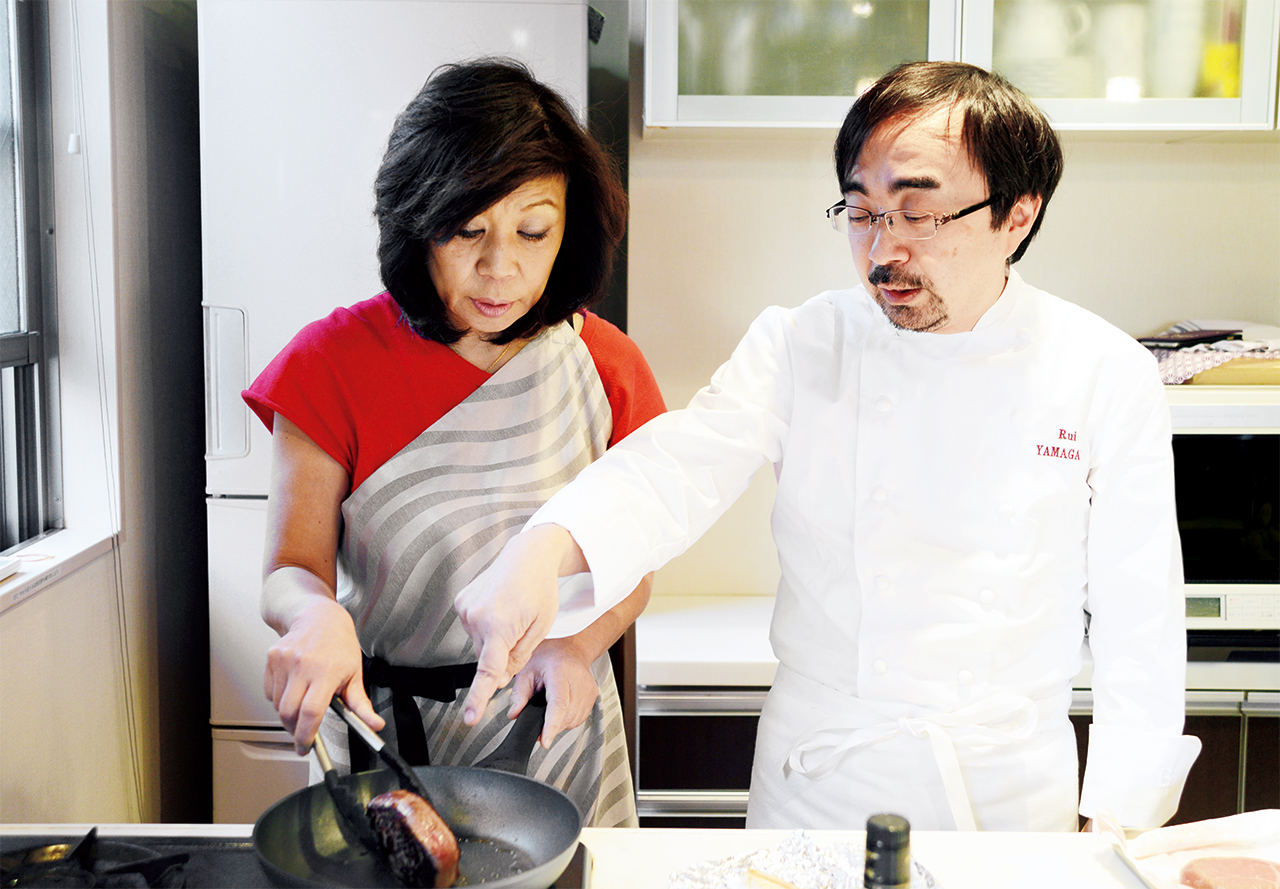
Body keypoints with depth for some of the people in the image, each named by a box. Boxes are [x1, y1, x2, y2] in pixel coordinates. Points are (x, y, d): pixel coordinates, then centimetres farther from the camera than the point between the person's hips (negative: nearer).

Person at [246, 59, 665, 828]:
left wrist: (575, 647, -20)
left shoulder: (604, 366, -6)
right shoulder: (336, 361, -11)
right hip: (379, 729, -1)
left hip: (553, 730, 2)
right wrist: (315, 617, -33)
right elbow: (292, 569, -10)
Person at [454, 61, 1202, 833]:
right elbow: (681, 465, -22)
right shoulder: (798, 347, -7)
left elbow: (1138, 621, -4)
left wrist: (1117, 825, -5)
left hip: (1013, 792, 0)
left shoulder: (1106, 373, -8)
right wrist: (544, 550, -42)